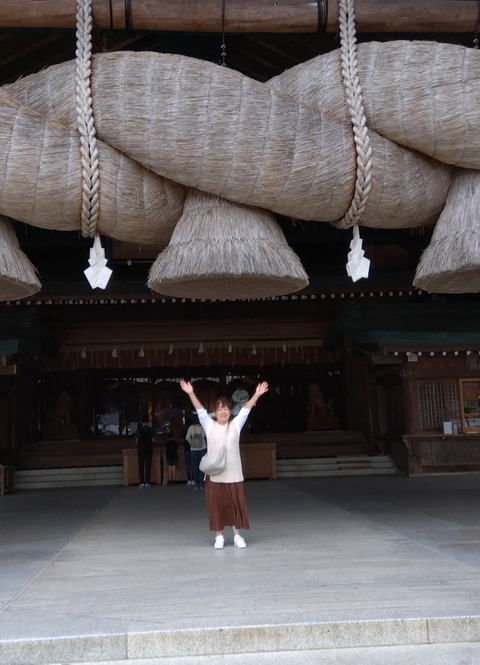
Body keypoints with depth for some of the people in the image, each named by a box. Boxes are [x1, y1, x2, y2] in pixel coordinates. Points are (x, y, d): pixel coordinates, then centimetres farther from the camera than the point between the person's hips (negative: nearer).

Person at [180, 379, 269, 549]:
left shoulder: (236, 425, 5)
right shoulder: (209, 426, 3)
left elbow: (246, 410, -2)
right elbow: (200, 410, -7)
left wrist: (257, 395, -11)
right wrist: (191, 393, -19)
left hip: (233, 474, 1)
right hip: (214, 474, 0)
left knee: (236, 504, 5)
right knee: (216, 505, 4)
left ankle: (237, 536, 17)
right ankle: (219, 537, 16)